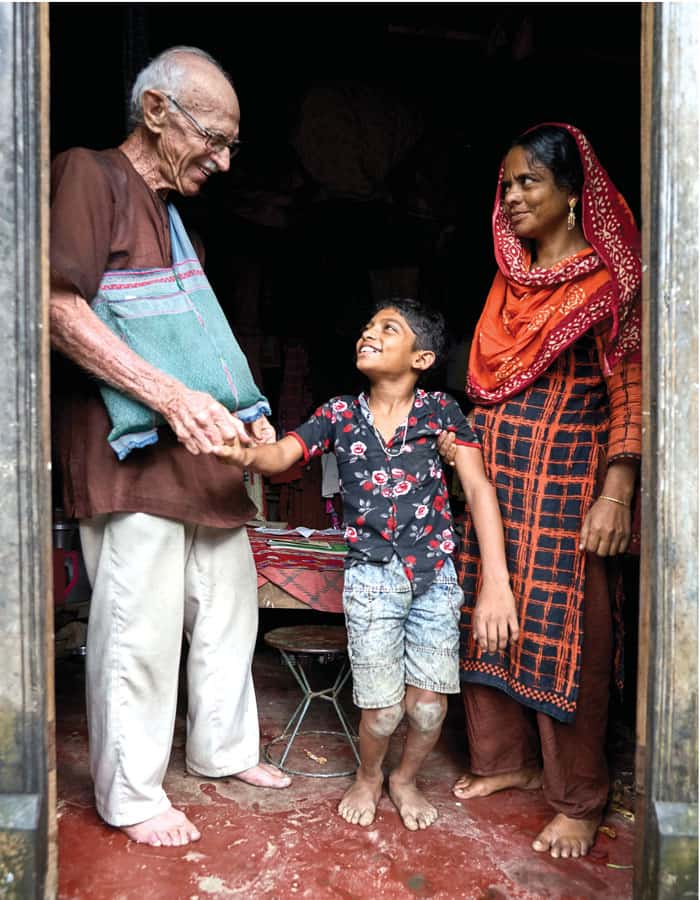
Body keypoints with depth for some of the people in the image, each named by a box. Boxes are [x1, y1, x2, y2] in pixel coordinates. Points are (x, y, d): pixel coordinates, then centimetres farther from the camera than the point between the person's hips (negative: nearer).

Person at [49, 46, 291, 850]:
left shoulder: (175, 211, 20)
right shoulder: (88, 175, -5)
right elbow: (58, 309, -18)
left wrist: (243, 415, 13)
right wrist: (170, 396, -23)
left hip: (197, 451, 9)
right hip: (128, 453, -9)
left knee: (228, 599, 15)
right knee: (140, 627, -2)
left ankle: (223, 748, 33)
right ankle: (130, 795, 18)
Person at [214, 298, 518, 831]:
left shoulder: (441, 412, -4)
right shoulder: (339, 415, 1)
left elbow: (478, 490, -11)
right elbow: (283, 454, -14)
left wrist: (496, 582, -19)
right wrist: (247, 454, -40)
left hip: (435, 575, 0)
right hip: (371, 575, 0)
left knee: (430, 703, 3)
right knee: (382, 707, 2)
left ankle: (406, 780, 36)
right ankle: (368, 777, 37)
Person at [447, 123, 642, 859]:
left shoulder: (609, 279, -6)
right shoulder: (510, 277, 14)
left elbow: (630, 391, -12)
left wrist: (615, 495, -19)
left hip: (566, 476, -6)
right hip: (496, 469, 7)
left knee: (563, 631, 0)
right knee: (488, 616, 10)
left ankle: (578, 799, 17)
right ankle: (507, 758, 29)